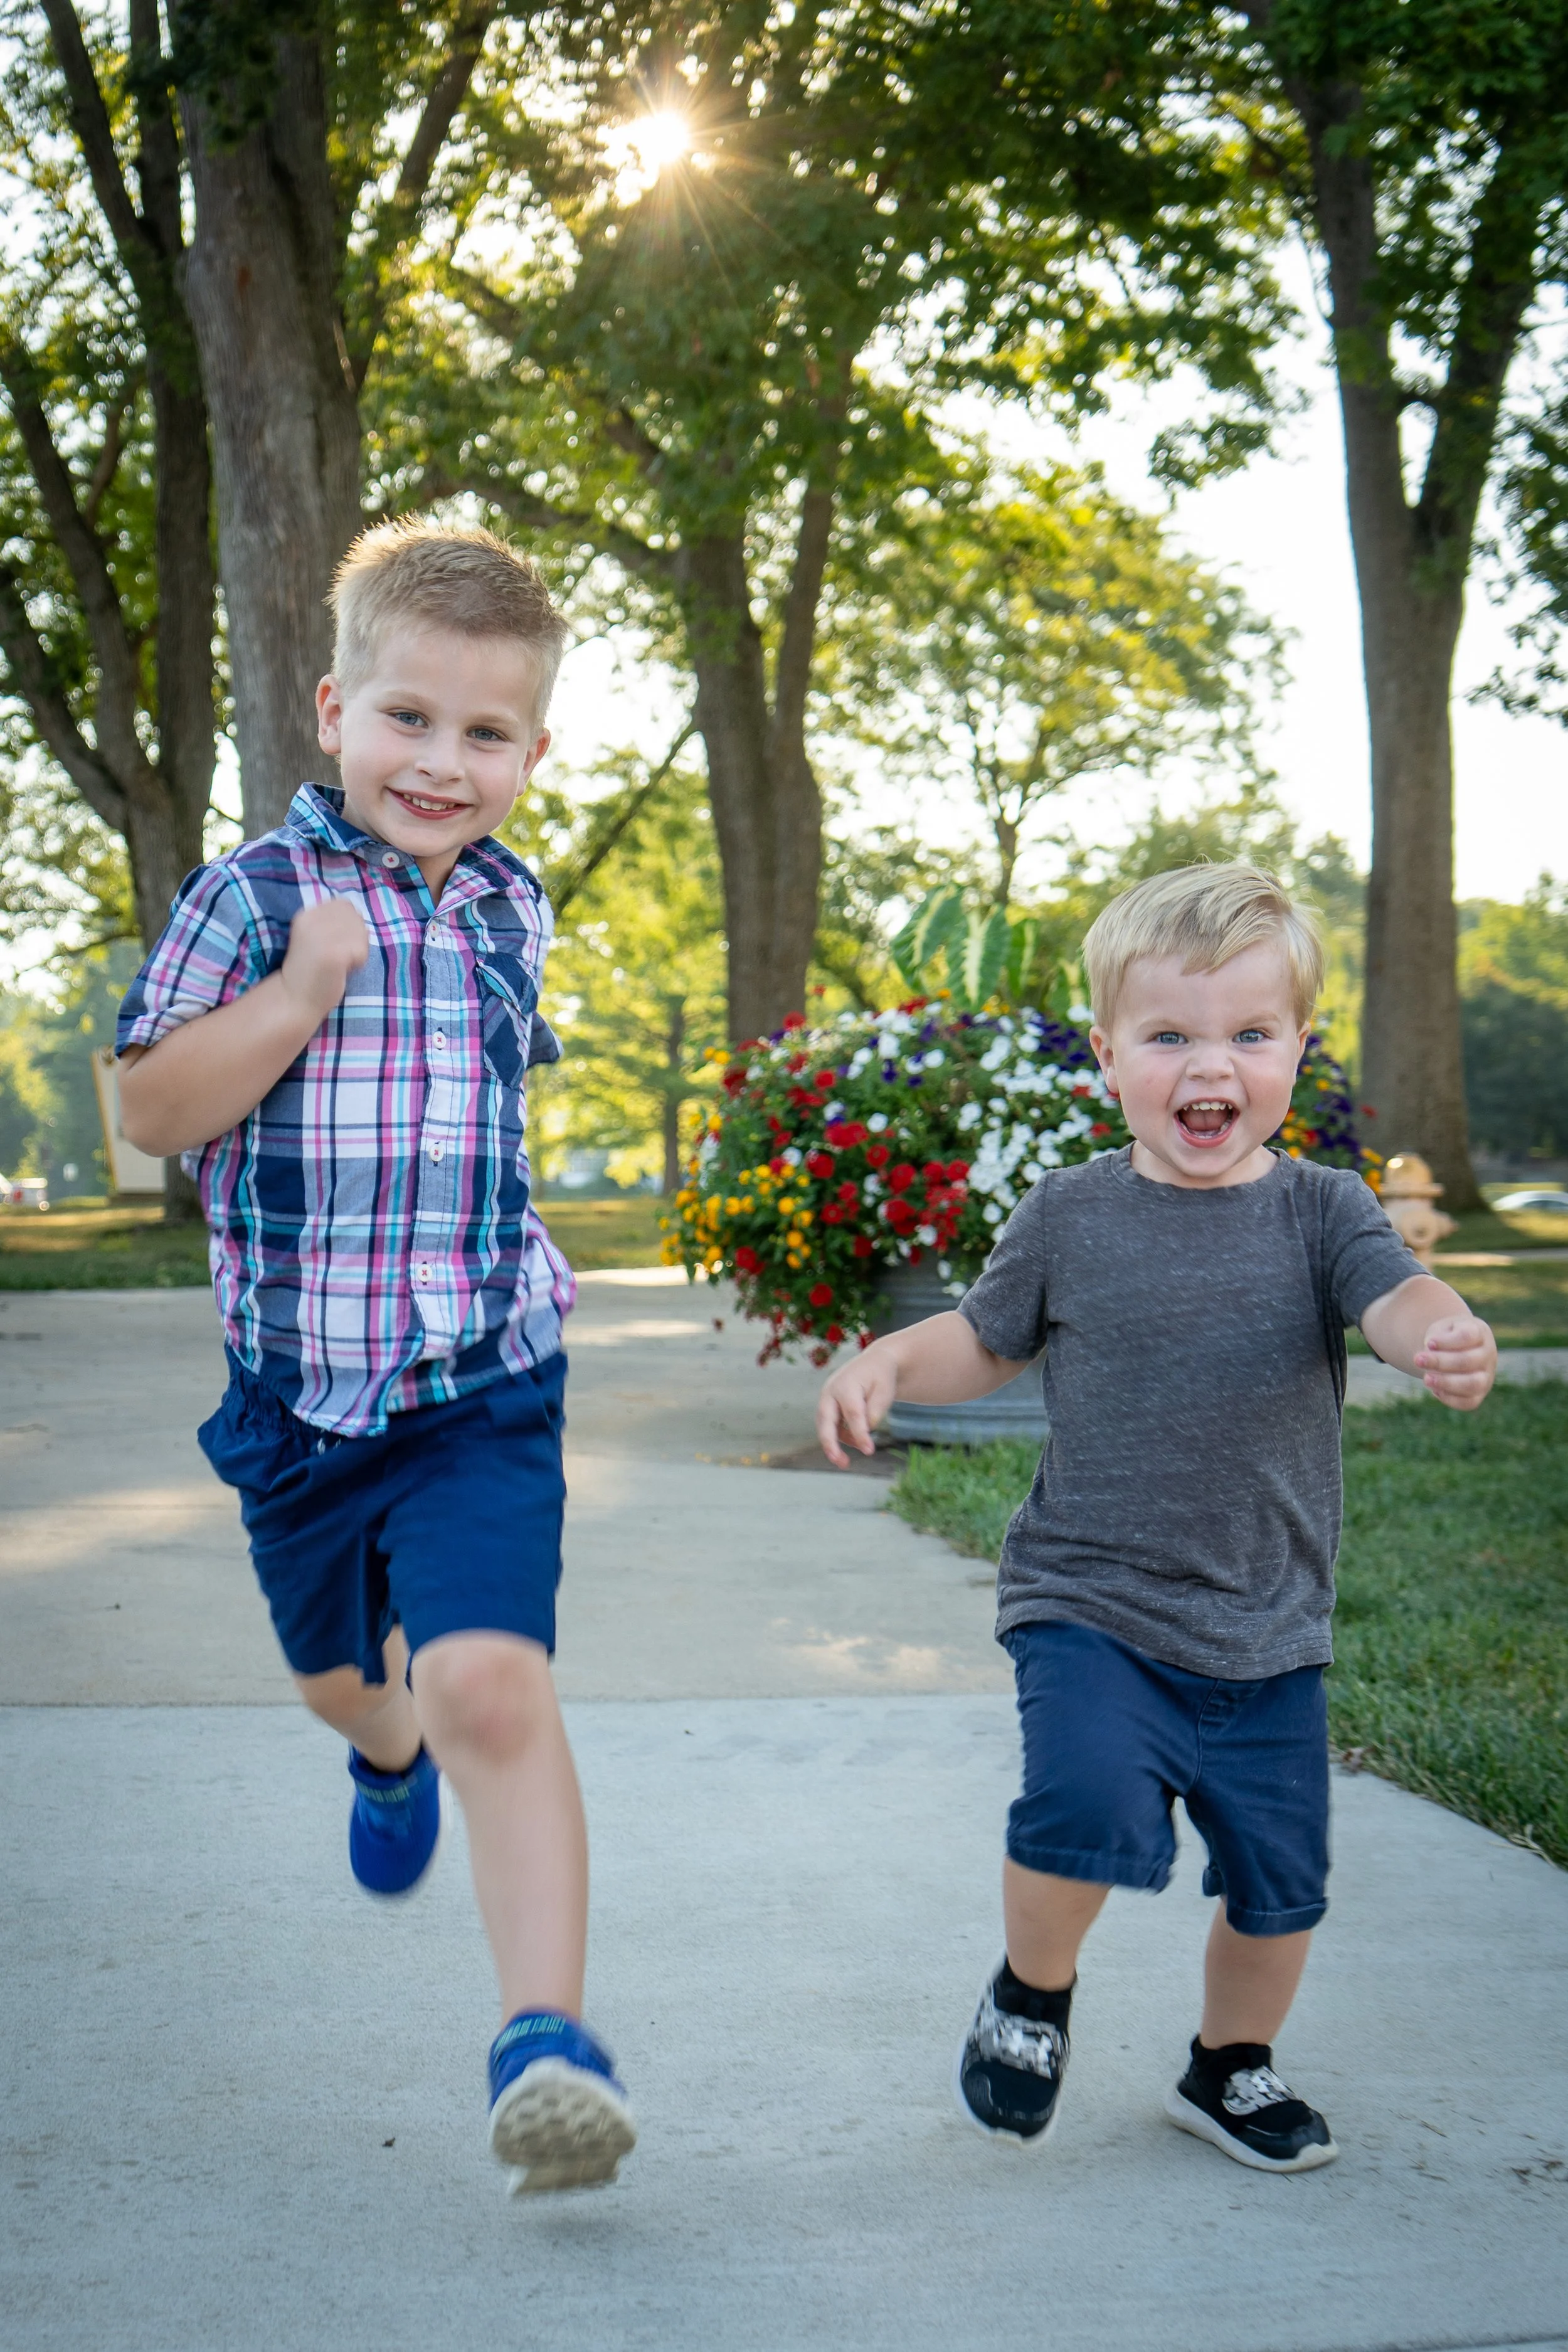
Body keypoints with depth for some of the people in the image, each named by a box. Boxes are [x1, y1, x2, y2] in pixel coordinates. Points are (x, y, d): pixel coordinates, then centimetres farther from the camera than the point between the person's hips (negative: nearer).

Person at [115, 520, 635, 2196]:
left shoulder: (512, 907, 5)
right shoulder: (252, 897, -8)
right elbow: (148, 1111, -13)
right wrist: (300, 991, -23)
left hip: (485, 1381, 0)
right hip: (299, 1381, 0)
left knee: (491, 1682, -19)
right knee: (335, 1665, 24)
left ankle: (545, 2032, -16)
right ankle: (385, 1751, 61)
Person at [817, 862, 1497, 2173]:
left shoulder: (1320, 1210, -3)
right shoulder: (1070, 1217, -1)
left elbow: (1398, 1299, -21)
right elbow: (988, 1340, 13)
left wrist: (1452, 1344, -43)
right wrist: (886, 1363, -6)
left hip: (1268, 1632, 2)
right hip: (1090, 1605, -2)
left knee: (1277, 1875, 10)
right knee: (1092, 1803, -24)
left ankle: (1233, 2066, 40)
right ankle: (1031, 1993, 8)